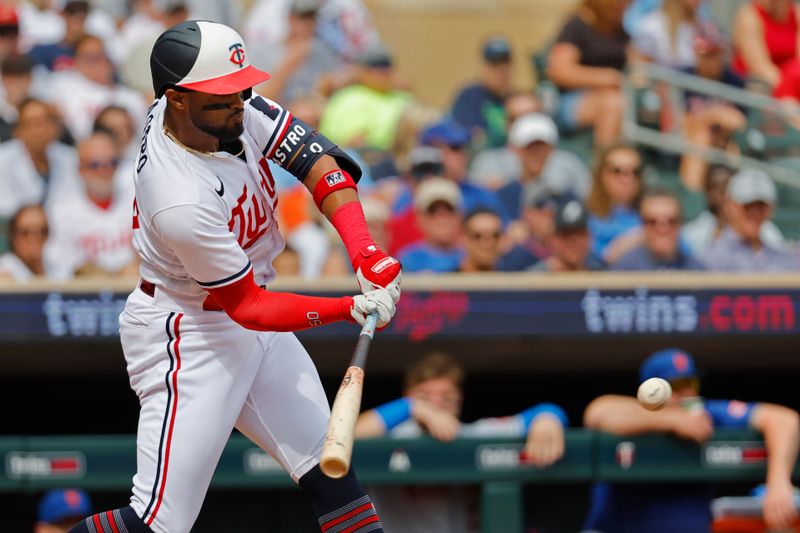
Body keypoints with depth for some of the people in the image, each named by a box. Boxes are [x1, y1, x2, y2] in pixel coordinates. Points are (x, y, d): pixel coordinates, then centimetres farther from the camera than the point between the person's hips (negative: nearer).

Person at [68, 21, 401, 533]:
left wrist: (365, 252, -27)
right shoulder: (181, 202, -33)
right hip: (189, 339, -9)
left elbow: (320, 162, -13)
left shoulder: (231, 104, -13)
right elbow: (249, 307, -24)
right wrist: (351, 310, -30)